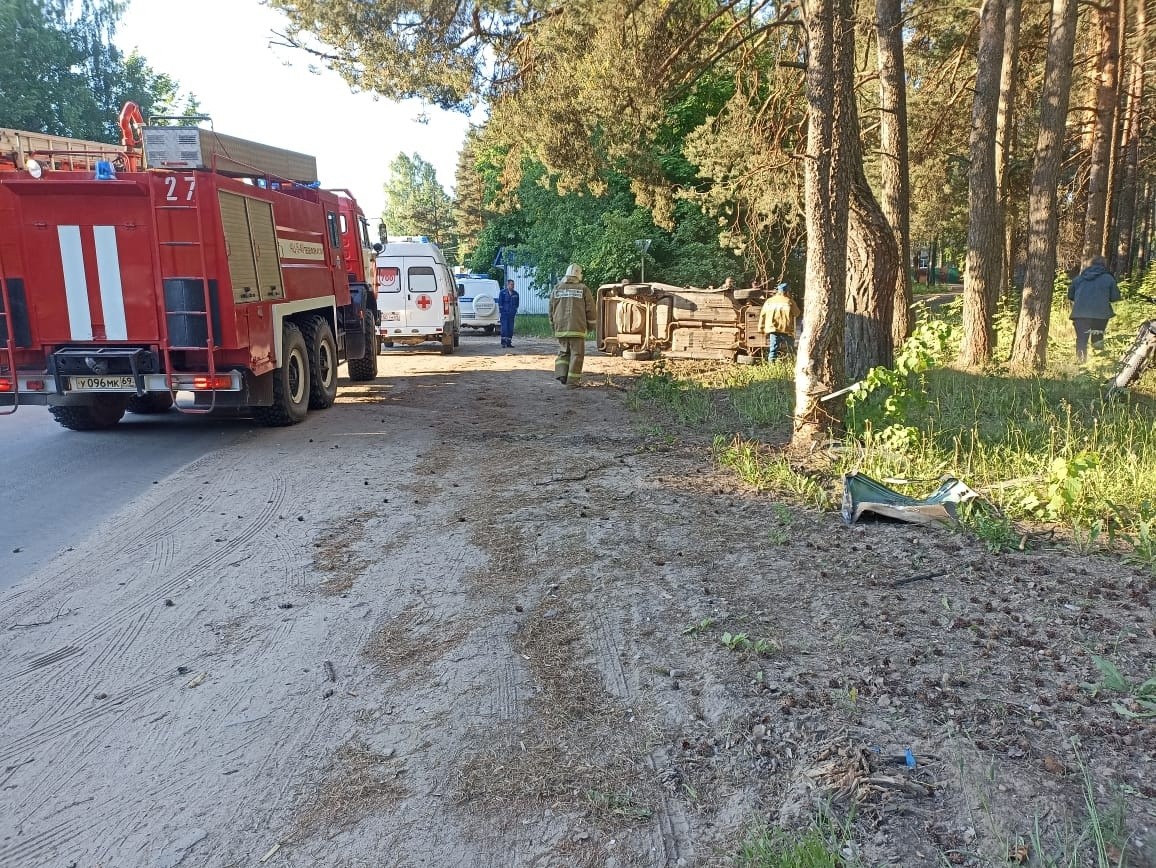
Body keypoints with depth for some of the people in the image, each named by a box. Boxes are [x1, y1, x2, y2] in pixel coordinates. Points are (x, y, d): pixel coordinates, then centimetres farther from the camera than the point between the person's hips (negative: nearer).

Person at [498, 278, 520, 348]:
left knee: (511, 328, 4)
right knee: (504, 328, -9)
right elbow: (500, 302, -1)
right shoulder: (502, 292, -1)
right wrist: (500, 312, -6)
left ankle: (509, 343, 10)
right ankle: (503, 342, -2)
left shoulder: (515, 294, 10)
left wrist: (516, 311, 11)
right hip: (504, 313, -4)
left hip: (511, 314, 4)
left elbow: (517, 303, 18)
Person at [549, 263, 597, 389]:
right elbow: (590, 310, -1)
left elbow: (551, 310, 13)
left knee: (563, 352, 18)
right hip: (577, 328, -3)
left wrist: (553, 326, 25)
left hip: (560, 328, 3)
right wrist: (590, 326, 14)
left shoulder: (557, 289, 8)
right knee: (576, 354, 3)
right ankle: (572, 382, 1)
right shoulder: (583, 289, -1)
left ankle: (561, 374, 0)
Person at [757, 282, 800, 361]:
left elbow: (762, 315, 8)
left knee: (773, 350, 3)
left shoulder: (769, 301, 7)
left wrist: (761, 328, 15)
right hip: (786, 329, -2)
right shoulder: (789, 301, -2)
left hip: (773, 329, 2)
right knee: (789, 351, 7)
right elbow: (797, 313, 8)